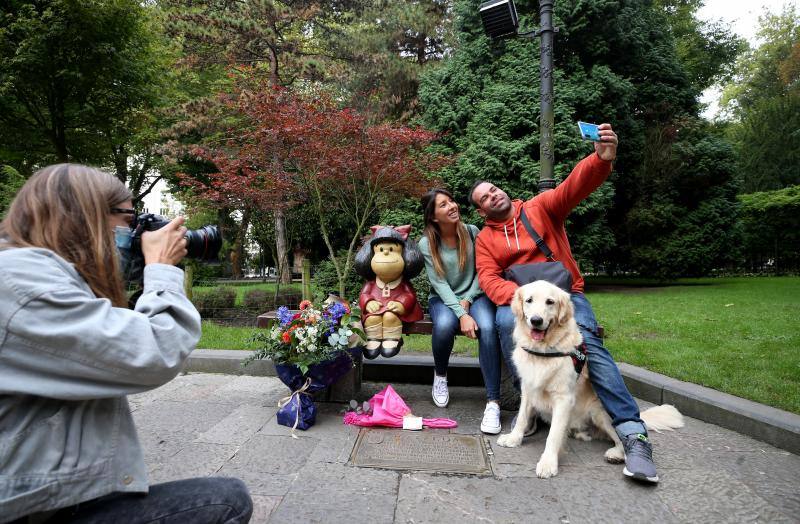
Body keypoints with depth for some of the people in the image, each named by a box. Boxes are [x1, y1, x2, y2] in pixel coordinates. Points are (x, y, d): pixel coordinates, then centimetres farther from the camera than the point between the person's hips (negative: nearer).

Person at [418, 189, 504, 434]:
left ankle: (493, 402, -26)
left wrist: (467, 301, -12)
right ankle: (440, 374, -3)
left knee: (487, 328, -32)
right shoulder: (426, 243, -8)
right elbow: (439, 284, -14)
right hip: (443, 299, -1)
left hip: (474, 295, 1)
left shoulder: (472, 232, -4)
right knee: (444, 325, -35)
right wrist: (461, 315, -25)